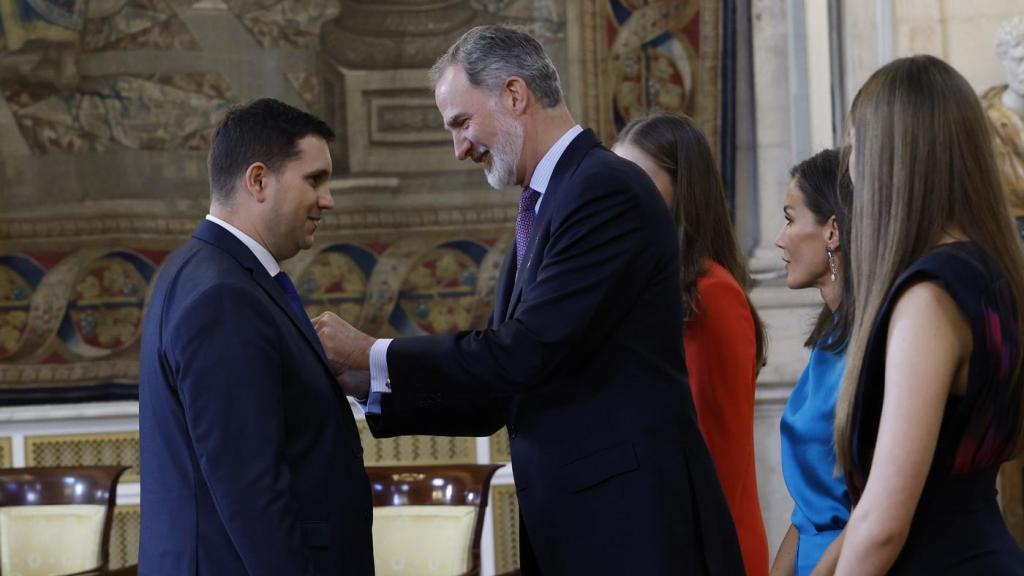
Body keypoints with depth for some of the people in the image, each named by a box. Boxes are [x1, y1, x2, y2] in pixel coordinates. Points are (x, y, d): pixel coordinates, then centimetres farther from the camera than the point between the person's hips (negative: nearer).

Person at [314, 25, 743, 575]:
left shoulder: (608, 189, -12)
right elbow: (498, 397, 16)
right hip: (566, 529, 9)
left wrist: (373, 355, -9)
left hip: (631, 527, -9)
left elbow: (524, 354, -19)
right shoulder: (543, 212, 17)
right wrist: (364, 385, 6)